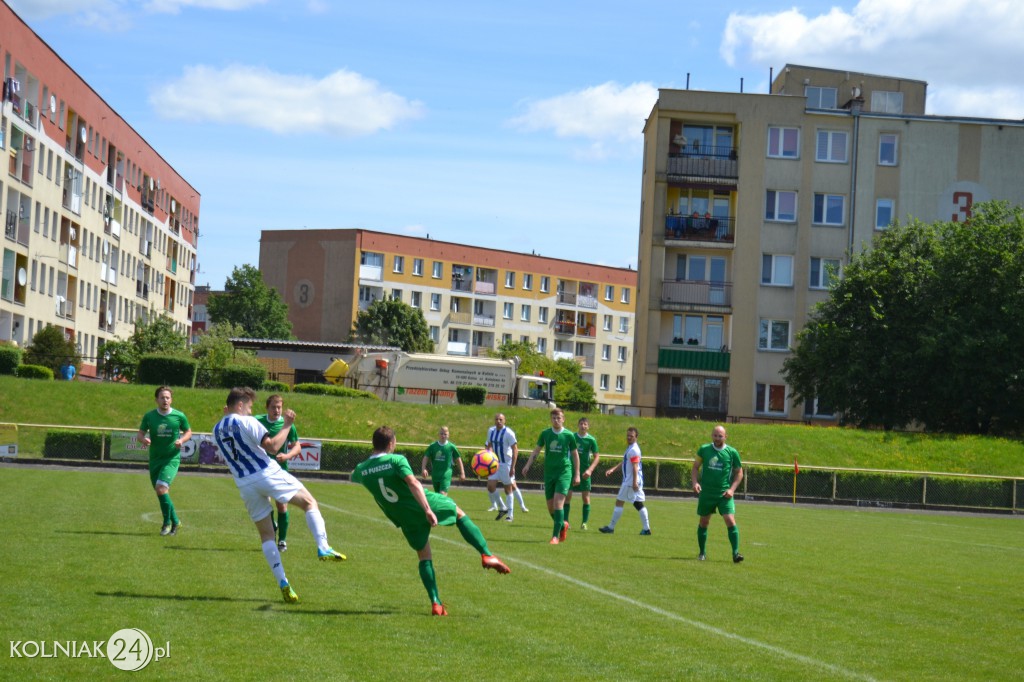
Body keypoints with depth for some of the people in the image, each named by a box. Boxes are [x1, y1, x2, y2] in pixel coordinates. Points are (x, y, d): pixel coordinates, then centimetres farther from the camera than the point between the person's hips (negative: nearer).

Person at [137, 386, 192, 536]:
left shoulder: (179, 416, -5)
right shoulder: (149, 416, -1)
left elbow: (188, 431, 9)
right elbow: (140, 434, 6)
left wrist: (182, 440, -12)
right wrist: (143, 439, -17)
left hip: (172, 458, -4)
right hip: (155, 459, 4)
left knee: (161, 488, -22)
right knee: (162, 494, 8)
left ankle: (167, 522, -7)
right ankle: (175, 521, 27)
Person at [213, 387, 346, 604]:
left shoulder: (217, 429, 11)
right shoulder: (246, 422, -10)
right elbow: (273, 446, -17)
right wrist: (287, 426, -6)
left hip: (245, 485, 6)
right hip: (268, 474, -6)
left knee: (266, 534, 10)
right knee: (310, 503, 8)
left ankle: (283, 583, 1)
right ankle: (323, 548, -11)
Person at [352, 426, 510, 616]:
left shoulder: (362, 469, 0)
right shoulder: (396, 460, -14)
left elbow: (354, 477, 26)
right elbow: (413, 483, -28)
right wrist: (428, 510, -33)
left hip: (407, 519, 4)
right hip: (425, 503, -4)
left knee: (424, 557, 18)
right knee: (460, 514, 24)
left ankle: (436, 603, 7)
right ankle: (487, 555, 11)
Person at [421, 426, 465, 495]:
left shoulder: (451, 446, -2)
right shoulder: (432, 446, 3)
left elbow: (458, 459, 6)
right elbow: (426, 457, 2)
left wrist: (462, 473, 6)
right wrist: (424, 469, -14)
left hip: (446, 475, -4)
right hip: (435, 475, 4)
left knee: (443, 494, -20)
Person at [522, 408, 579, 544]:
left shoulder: (569, 435, -2)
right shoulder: (545, 433, 3)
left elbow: (575, 455, 7)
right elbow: (536, 450, 11)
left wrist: (577, 474, 7)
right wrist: (528, 465, -1)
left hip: (564, 473, -3)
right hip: (549, 473, 3)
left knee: (558, 503, -17)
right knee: (550, 506, 6)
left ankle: (556, 535, -13)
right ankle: (563, 525, 33)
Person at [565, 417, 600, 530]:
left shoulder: (591, 440, -2)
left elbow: (597, 457, -2)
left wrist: (590, 470, -15)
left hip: (584, 472, -1)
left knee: (585, 497, 0)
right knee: (567, 496, -4)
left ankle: (584, 523, 7)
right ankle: (565, 521, 1)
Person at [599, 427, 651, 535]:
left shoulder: (633, 450, -14)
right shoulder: (630, 448, 17)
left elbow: (635, 467, -22)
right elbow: (624, 462, 23)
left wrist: (634, 482, -27)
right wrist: (613, 469, 11)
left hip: (630, 481, -10)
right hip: (629, 480, 10)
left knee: (619, 502, -3)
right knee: (639, 504, 8)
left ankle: (611, 527, 2)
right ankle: (646, 528, 6)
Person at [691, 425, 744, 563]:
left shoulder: (732, 452, -2)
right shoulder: (704, 449, 1)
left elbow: (739, 472, 6)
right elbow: (695, 467, 8)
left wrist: (732, 489, -7)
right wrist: (695, 482, -10)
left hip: (724, 494, -2)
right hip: (706, 493, 2)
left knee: (730, 521, -15)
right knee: (703, 522, 10)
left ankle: (735, 553, -12)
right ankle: (702, 553, 25)